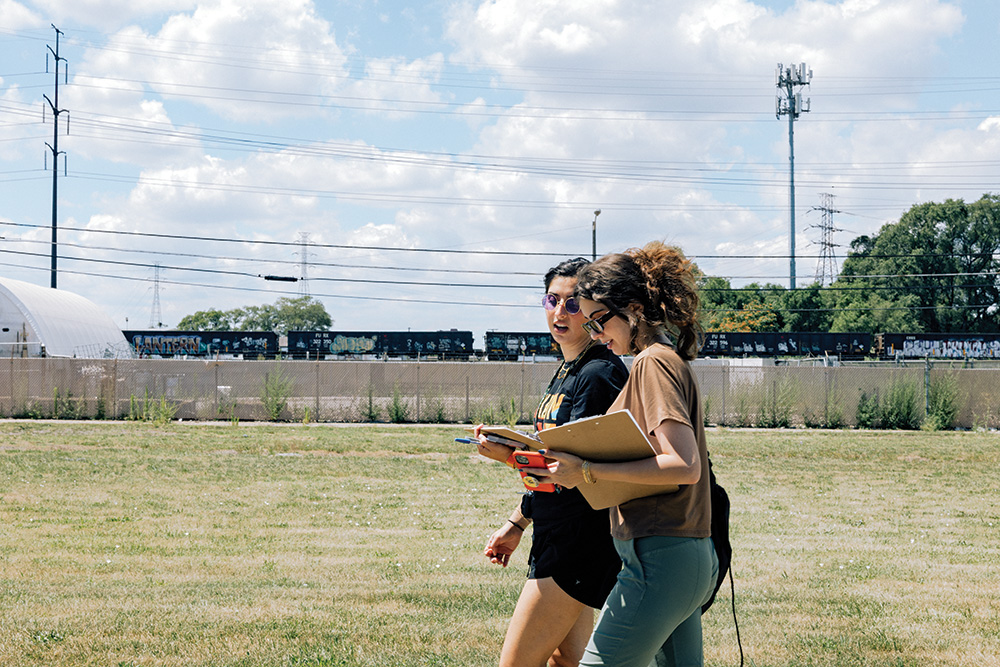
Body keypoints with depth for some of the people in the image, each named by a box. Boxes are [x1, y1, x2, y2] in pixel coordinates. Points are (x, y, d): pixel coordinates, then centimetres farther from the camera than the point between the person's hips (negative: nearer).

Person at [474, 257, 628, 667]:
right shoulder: (565, 372, 16)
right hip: (557, 537, 10)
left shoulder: (599, 374, -15)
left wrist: (513, 456, -28)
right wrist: (516, 524, 23)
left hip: (580, 538, -10)